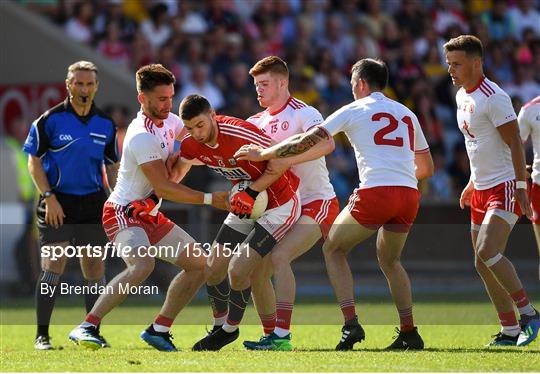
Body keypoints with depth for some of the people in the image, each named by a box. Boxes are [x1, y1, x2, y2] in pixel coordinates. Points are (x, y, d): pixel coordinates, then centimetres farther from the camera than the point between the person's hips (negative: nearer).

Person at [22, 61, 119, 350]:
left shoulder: (105, 125, 9)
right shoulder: (50, 120, -4)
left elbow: (112, 166, 16)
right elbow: (34, 161, -3)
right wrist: (49, 197, -12)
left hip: (93, 204, 4)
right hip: (57, 203, -4)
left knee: (95, 270, 4)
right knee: (53, 267, -11)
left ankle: (93, 333, 14)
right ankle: (42, 335, -6)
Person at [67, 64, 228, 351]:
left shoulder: (169, 121, 5)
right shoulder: (142, 137, -23)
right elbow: (164, 188, -24)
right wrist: (209, 199, -21)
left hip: (149, 214, 10)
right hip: (123, 213, -10)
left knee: (199, 263, 7)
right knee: (142, 264, -35)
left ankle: (159, 329, 11)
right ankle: (86, 327, -31)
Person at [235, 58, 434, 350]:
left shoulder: (354, 110, 6)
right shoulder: (407, 114, 21)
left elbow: (309, 142, 3)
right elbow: (426, 168, 25)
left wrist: (263, 154, 12)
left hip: (375, 192, -5)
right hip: (409, 195, 5)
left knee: (333, 250, 14)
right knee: (389, 260, 26)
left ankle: (351, 324, -2)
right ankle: (409, 332, 16)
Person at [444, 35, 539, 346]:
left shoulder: (493, 98, -16)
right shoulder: (462, 96, 12)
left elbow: (514, 144, -18)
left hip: (505, 187, -10)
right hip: (482, 189, 10)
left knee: (487, 251, -24)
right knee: (483, 264, 6)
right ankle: (510, 331, 12)